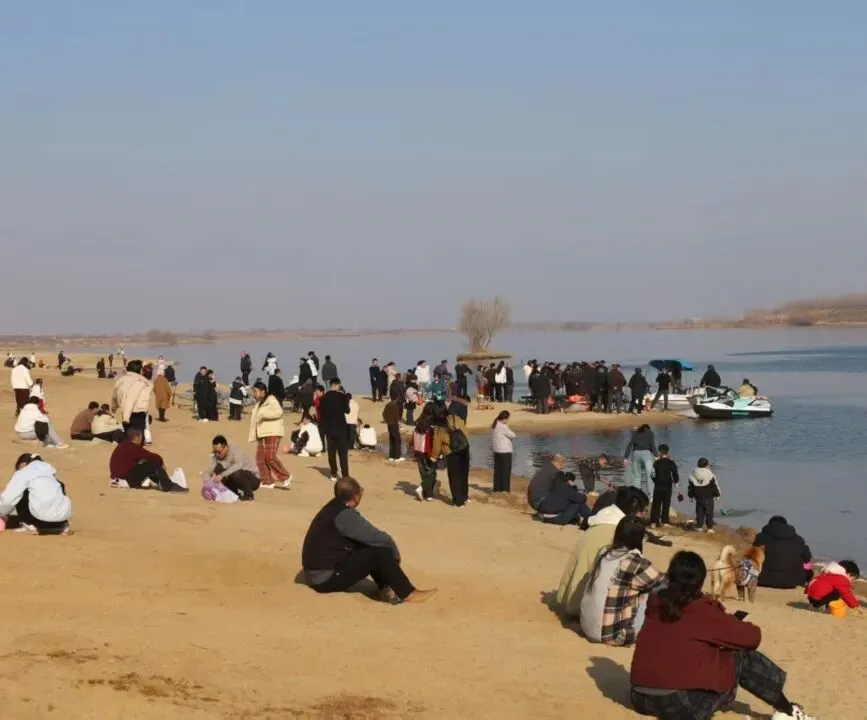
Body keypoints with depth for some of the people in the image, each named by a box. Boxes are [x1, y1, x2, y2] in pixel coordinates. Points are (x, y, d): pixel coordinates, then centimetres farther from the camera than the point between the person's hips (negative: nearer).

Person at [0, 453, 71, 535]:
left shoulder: (23, 473, 9)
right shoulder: (48, 468, 26)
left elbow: (8, 498, 4)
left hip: (43, 516, -5)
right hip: (63, 515, 5)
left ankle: (29, 525, 11)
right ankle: (61, 525, 24)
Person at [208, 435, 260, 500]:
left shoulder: (235, 450, -25)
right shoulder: (216, 457, -8)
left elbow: (239, 465, -44)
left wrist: (222, 475, -49)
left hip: (252, 480, -6)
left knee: (235, 474, -36)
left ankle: (249, 494, -9)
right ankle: (236, 493, 0)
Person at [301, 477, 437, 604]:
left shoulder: (334, 508, 6)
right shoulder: (345, 515, -23)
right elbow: (382, 539, -17)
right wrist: (395, 556, -1)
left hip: (318, 572, 10)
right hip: (325, 578, -10)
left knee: (369, 547, 14)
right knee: (380, 552, -17)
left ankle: (386, 588, 9)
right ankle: (408, 593, -5)